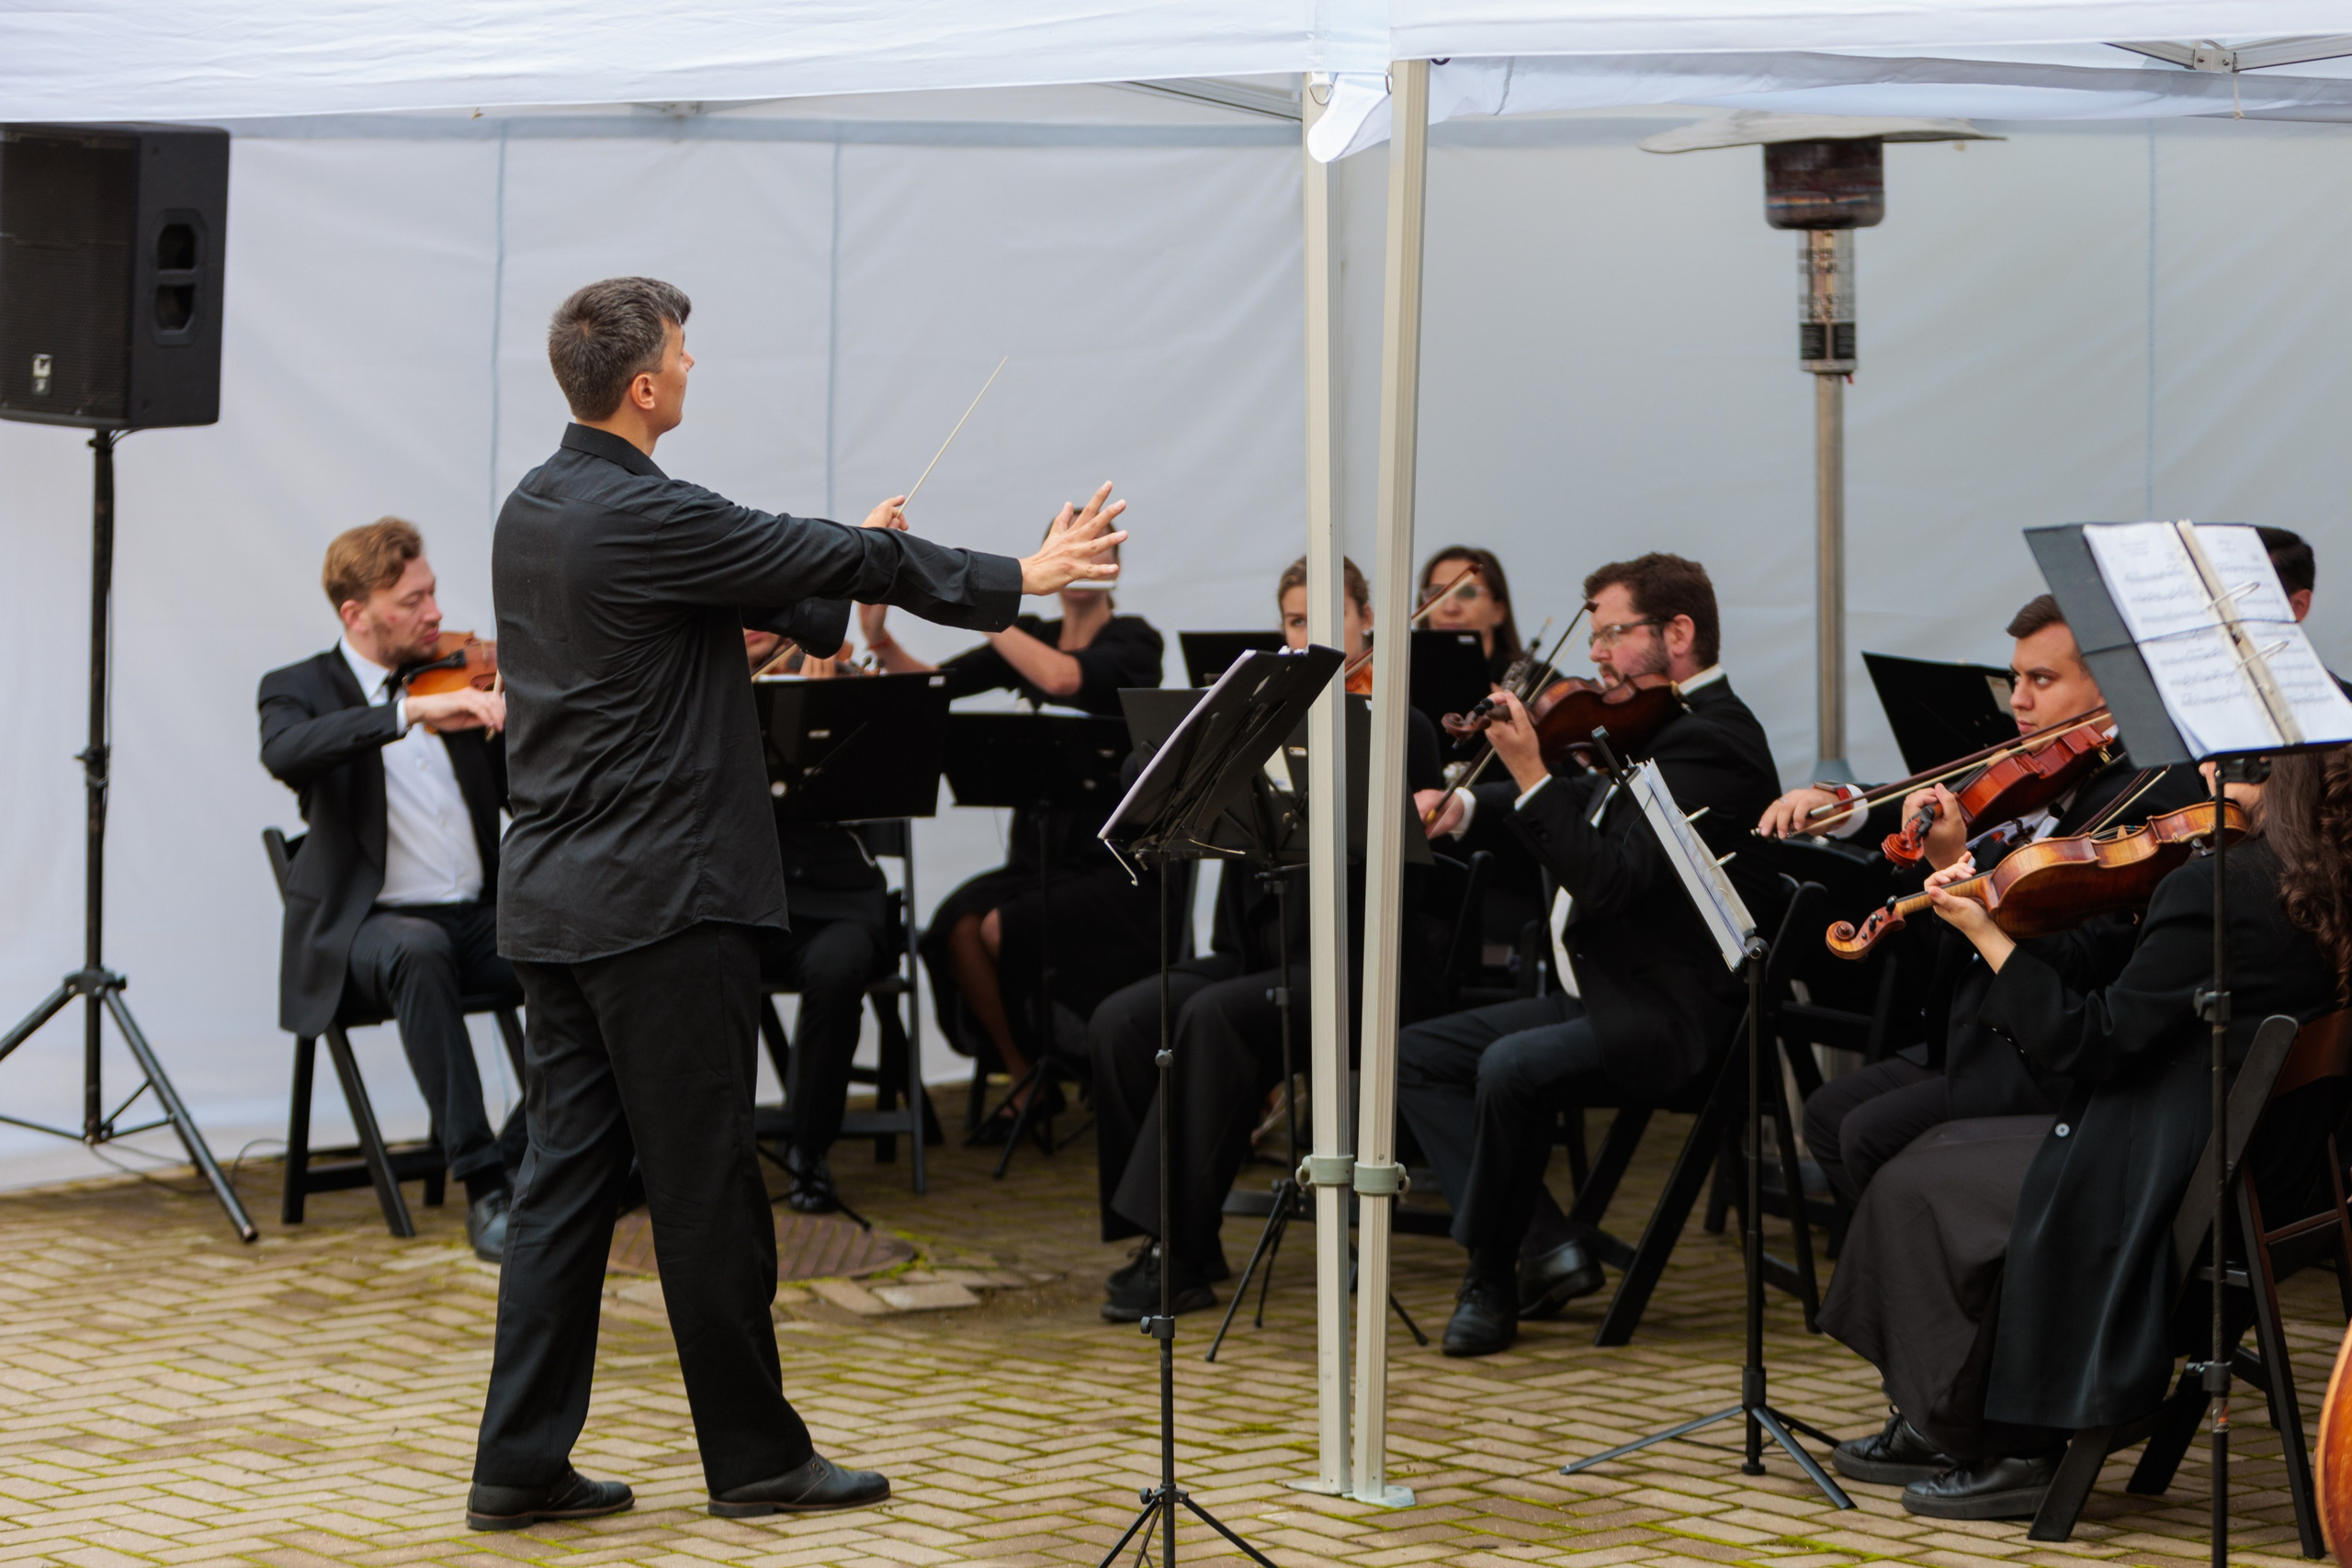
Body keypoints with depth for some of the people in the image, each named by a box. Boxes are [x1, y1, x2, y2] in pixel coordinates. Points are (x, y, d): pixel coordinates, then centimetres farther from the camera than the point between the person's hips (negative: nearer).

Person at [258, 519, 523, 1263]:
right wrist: (410, 711, -34)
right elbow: (284, 754, -25)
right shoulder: (300, 689, 1)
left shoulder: (453, 675, 14)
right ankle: (483, 1185, -36)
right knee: (419, 951, -39)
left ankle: (524, 1148, -11)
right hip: (372, 926, -4)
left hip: (479, 919, 4)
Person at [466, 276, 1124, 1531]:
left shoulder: (533, 510, 10)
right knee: (706, 1186, 1)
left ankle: (520, 1462, 10)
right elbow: (843, 562, -10)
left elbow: (755, 566, 23)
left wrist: (841, 561, 34)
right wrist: (1021, 578, 0)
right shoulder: (642, 517, -18)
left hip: (555, 898, 9)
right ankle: (756, 1456, 12)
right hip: (659, 899, -9)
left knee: (568, 1173, 10)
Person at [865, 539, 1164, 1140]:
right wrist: (880, 641, -18)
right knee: (955, 925, -24)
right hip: (1038, 852, 5)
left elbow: (1062, 679, -26)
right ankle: (1024, 1075, -5)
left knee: (1003, 928, -28)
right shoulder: (1029, 638, 11)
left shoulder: (1132, 640, -4)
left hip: (1116, 865, -5)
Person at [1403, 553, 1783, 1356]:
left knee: (1511, 1066, -34)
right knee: (1417, 1054, 4)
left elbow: (1612, 880, -28)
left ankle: (1491, 1274, -12)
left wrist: (1531, 777, -27)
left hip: (1674, 1015, -11)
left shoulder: (1709, 741, -18)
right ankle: (1547, 1244, -6)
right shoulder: (1665, 727, 14)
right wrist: (1471, 802, 18)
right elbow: (1594, 810, 31)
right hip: (1610, 995, 11)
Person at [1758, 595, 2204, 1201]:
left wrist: (1957, 866, -35)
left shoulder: (2148, 793, -19)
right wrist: (1837, 806, -2)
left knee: (1872, 1134, -17)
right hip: (1979, 1037, 10)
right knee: (1829, 1111, 9)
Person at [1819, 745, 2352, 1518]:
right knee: (1945, 1151, 20)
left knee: (1915, 1193, 4)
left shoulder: (2217, 887, -24)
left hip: (2173, 1188, -10)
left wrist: (1989, 937, -10)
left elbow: (2091, 1043, -19)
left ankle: (2011, 1449, 11)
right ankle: (1932, 1426, 26)